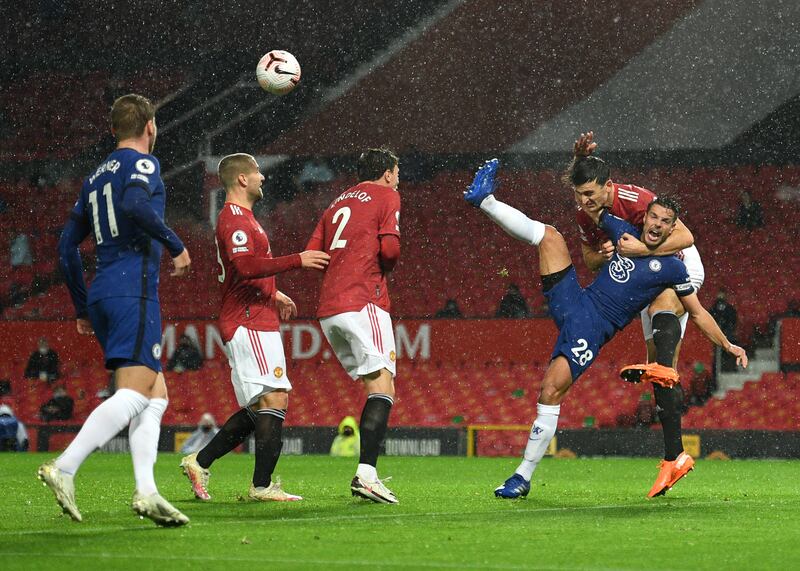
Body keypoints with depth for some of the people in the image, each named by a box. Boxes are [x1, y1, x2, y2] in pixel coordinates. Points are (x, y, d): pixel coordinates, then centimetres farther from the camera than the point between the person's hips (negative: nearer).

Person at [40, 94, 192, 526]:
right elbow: (134, 204, -22)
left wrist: (83, 309, 26)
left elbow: (67, 245, 22)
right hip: (134, 289, -9)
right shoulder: (142, 164, 0)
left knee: (156, 397, 9)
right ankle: (64, 468, -30)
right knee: (134, 394, -16)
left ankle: (146, 491, -4)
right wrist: (176, 246, -12)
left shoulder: (95, 177, 23)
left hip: (102, 294, 9)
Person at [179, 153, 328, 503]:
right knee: (274, 400, -12)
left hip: (255, 325, 11)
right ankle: (262, 486, -12)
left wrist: (273, 294, 29)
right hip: (249, 326, -11)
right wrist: (296, 261, -25)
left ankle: (200, 463, 13)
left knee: (260, 409, 12)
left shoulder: (240, 218, 22)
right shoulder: (235, 219, -12)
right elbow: (246, 266, -27)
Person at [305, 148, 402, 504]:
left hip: (327, 311, 7)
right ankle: (366, 473, -28)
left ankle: (366, 473, 7)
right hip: (362, 302, -7)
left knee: (375, 387, 14)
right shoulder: (386, 196, 4)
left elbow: (311, 255, 17)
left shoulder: (338, 202, 24)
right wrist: (386, 267, 10)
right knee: (382, 388, -13)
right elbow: (389, 249, -9)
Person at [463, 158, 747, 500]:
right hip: (573, 301, 5)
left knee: (551, 391, -20)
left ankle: (524, 476, -15)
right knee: (549, 235, -6)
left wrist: (728, 346, 5)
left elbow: (698, 313, 8)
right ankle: (485, 201, -2)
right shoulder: (626, 234, 12)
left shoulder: (671, 268, 0)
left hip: (593, 329, -5)